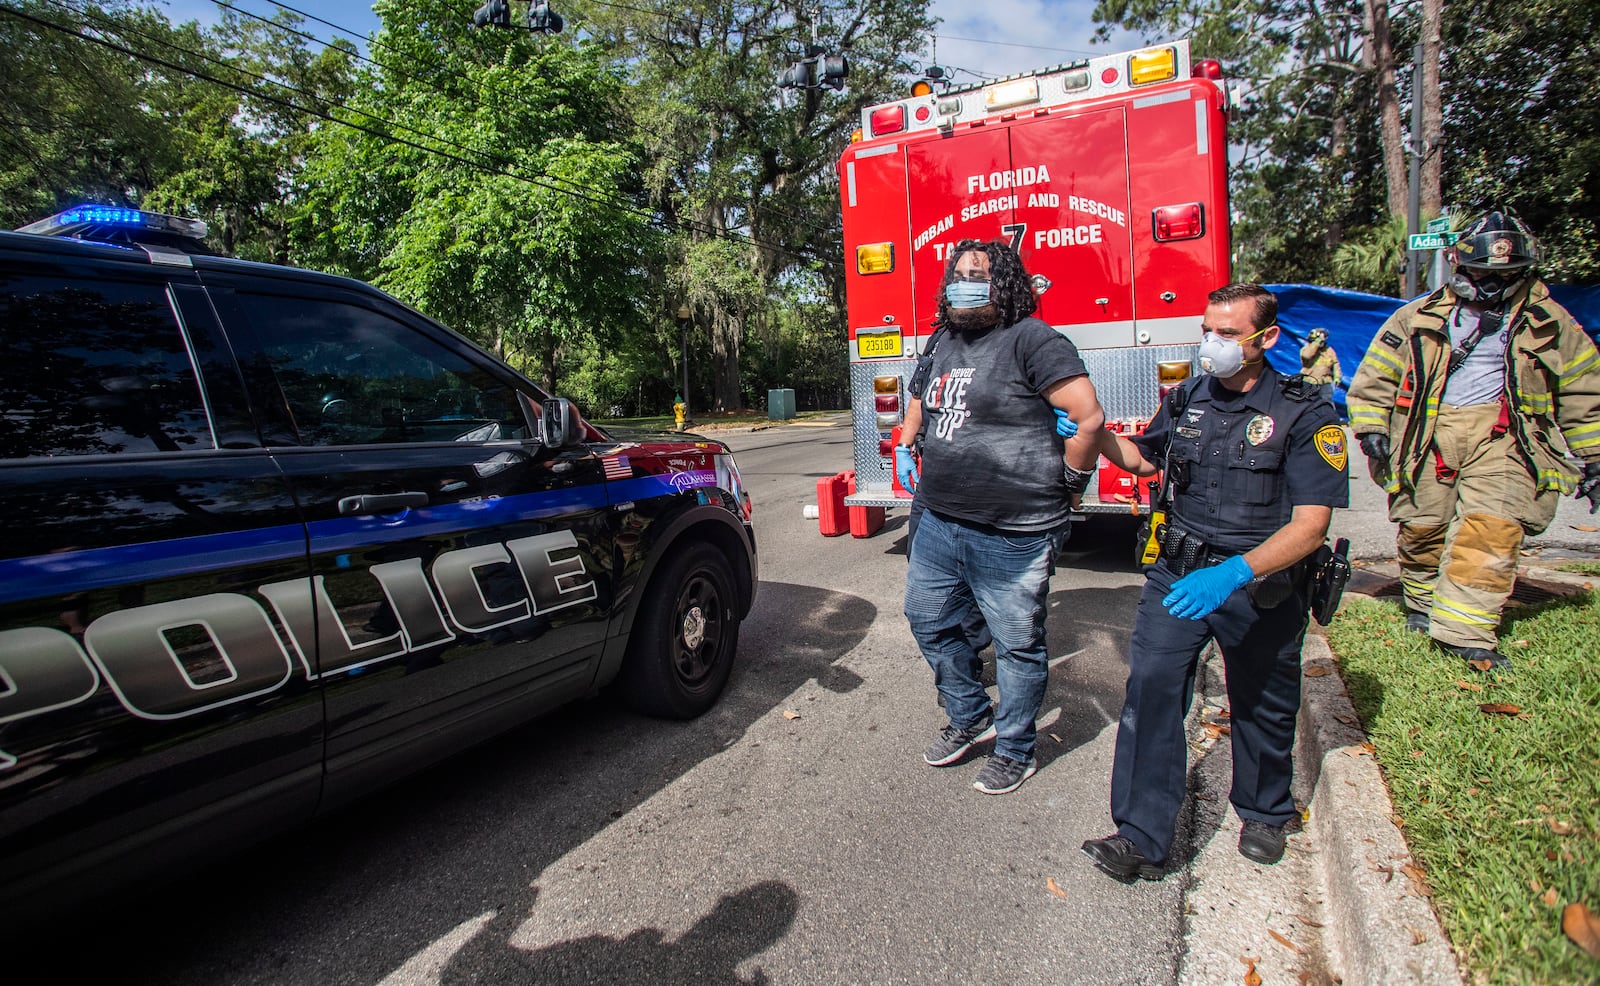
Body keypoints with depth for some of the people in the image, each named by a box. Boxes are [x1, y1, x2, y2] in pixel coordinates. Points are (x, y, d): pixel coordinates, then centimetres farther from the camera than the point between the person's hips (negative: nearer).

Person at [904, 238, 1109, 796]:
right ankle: (970, 718, 39)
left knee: (1017, 646, 8)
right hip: (939, 523, 8)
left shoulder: (1030, 339, -12)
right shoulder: (946, 345, 13)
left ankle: (1014, 751, 28)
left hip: (1011, 537, -8)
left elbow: (1090, 416, -15)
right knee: (928, 621, 19)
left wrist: (1067, 483, -5)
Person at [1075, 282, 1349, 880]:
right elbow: (1143, 458, 22)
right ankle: (1142, 837, -6)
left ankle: (1263, 813, 44)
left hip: (1261, 584, -2)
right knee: (1150, 689, -13)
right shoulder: (1187, 399, 3)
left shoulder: (1306, 416, -11)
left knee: (1262, 705, 17)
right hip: (1177, 572, 3)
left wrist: (1234, 573, -33)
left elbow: (1310, 526, -18)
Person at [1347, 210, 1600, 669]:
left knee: (1493, 528, -15)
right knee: (1422, 526, 1)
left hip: (1501, 434, 0)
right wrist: (1372, 430, -3)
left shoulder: (1550, 325, 12)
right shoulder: (1418, 318, 8)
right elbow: (1374, 378, 9)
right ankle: (1423, 603, 24)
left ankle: (1466, 630, -14)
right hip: (1429, 430, 0)